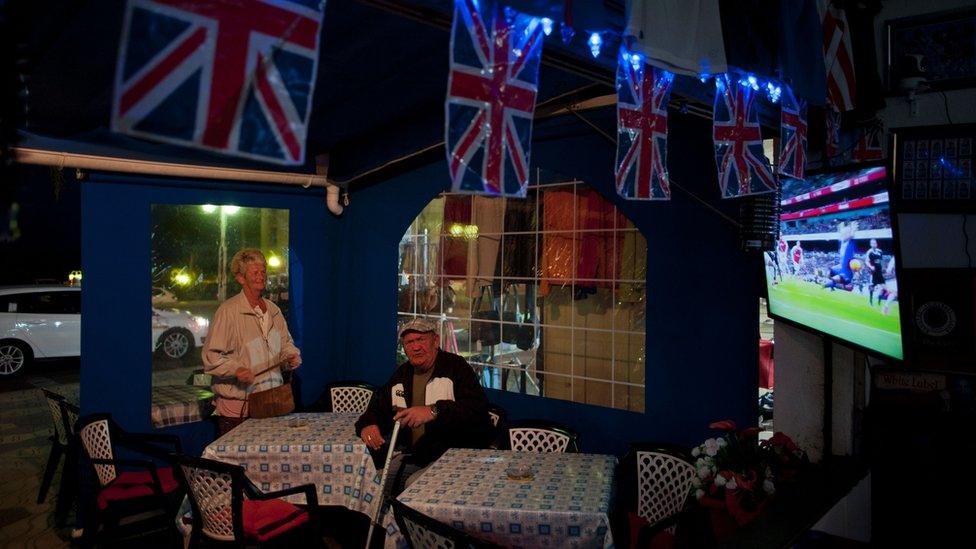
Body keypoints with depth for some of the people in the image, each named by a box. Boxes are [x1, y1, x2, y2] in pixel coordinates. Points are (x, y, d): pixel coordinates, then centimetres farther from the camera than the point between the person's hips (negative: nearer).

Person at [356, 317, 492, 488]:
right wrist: (368, 425, -7)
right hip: (412, 458, 6)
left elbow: (479, 408, -20)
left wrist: (434, 411, -32)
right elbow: (378, 409, 18)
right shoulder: (401, 374, 14)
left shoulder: (456, 367, -7)